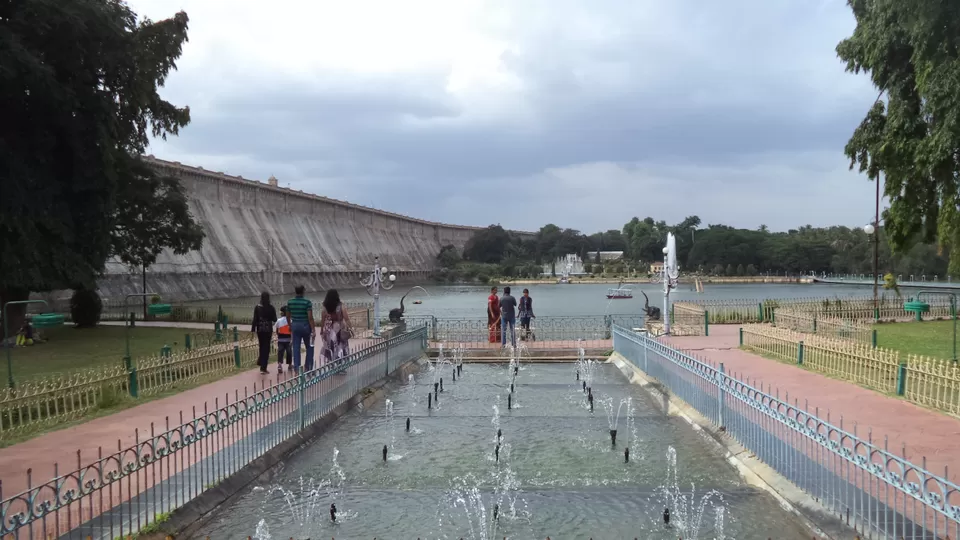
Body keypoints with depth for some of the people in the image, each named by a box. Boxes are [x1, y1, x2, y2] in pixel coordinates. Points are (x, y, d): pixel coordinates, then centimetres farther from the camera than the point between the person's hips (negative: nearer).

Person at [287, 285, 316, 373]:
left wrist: (290, 326, 25)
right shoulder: (307, 302, -13)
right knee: (309, 347, 11)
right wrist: (313, 330, -14)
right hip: (305, 326, -3)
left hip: (295, 326, 4)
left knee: (296, 348, 6)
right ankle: (308, 367, 10)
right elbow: (310, 317, -16)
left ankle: (296, 368, 3)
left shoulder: (290, 302, 1)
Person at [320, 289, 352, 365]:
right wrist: (349, 329, -5)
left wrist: (321, 330, 13)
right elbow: (346, 319, -13)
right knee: (340, 349, 9)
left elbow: (322, 320, 0)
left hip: (329, 331, 2)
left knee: (329, 350, 11)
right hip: (339, 330, -2)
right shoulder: (341, 307, -13)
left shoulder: (325, 308, -7)